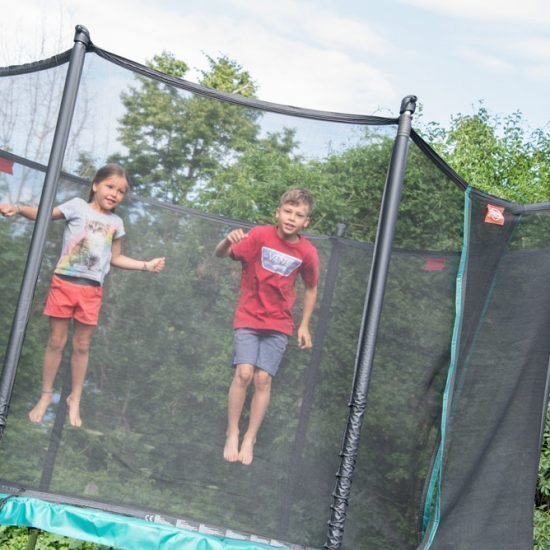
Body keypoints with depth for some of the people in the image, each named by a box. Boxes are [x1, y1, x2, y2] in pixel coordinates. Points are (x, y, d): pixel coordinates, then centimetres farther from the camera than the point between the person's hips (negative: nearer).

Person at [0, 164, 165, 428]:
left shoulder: (116, 223, 10)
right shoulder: (78, 206, -1)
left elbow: (115, 258, 18)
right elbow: (43, 214, -6)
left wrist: (146, 265, 13)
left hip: (91, 290, 3)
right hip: (64, 282, -3)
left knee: (82, 346, 9)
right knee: (56, 341, 4)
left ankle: (75, 399, 22)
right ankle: (45, 396, 17)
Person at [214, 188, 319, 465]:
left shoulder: (307, 253, -7)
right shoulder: (260, 235, -13)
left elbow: (311, 289, 9)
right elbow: (220, 254, -17)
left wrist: (304, 325, 6)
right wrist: (228, 241, -39)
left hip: (278, 324, 1)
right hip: (248, 317, -1)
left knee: (263, 379, -4)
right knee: (244, 373, -13)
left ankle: (249, 439, 10)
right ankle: (232, 434, 5)